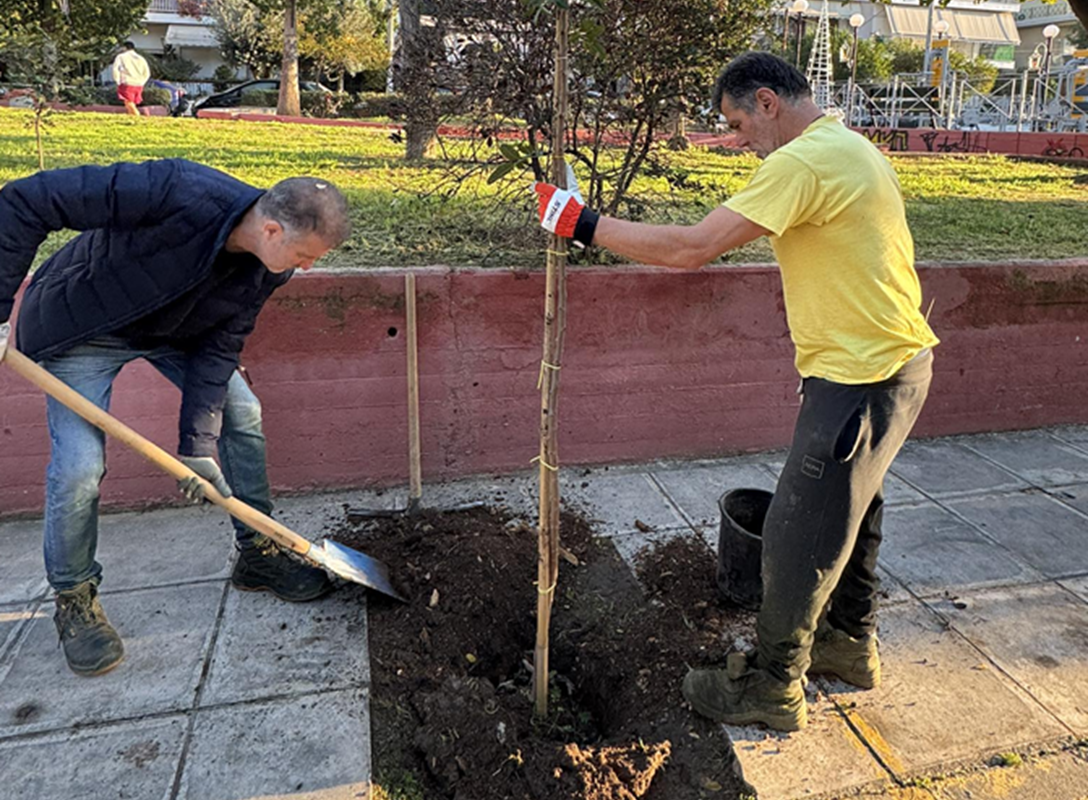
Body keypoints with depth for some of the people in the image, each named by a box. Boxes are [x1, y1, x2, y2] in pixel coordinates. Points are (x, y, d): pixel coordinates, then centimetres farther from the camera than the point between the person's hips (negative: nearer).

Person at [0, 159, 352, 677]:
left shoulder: (267, 271, -18)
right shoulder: (174, 193, -39)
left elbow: (219, 348, -12)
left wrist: (198, 445, -17)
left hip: (172, 327, 6)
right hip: (80, 326, -5)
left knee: (242, 414, -1)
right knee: (78, 468, -12)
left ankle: (257, 555, 16)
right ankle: (73, 600, 14)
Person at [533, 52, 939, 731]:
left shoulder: (804, 160, -20)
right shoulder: (853, 148, 13)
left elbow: (692, 248, -27)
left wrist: (584, 225, -20)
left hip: (863, 376, -11)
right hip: (898, 360, 11)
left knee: (800, 531, 0)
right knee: (850, 507, 23)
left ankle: (772, 687, 17)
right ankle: (850, 643, 42)